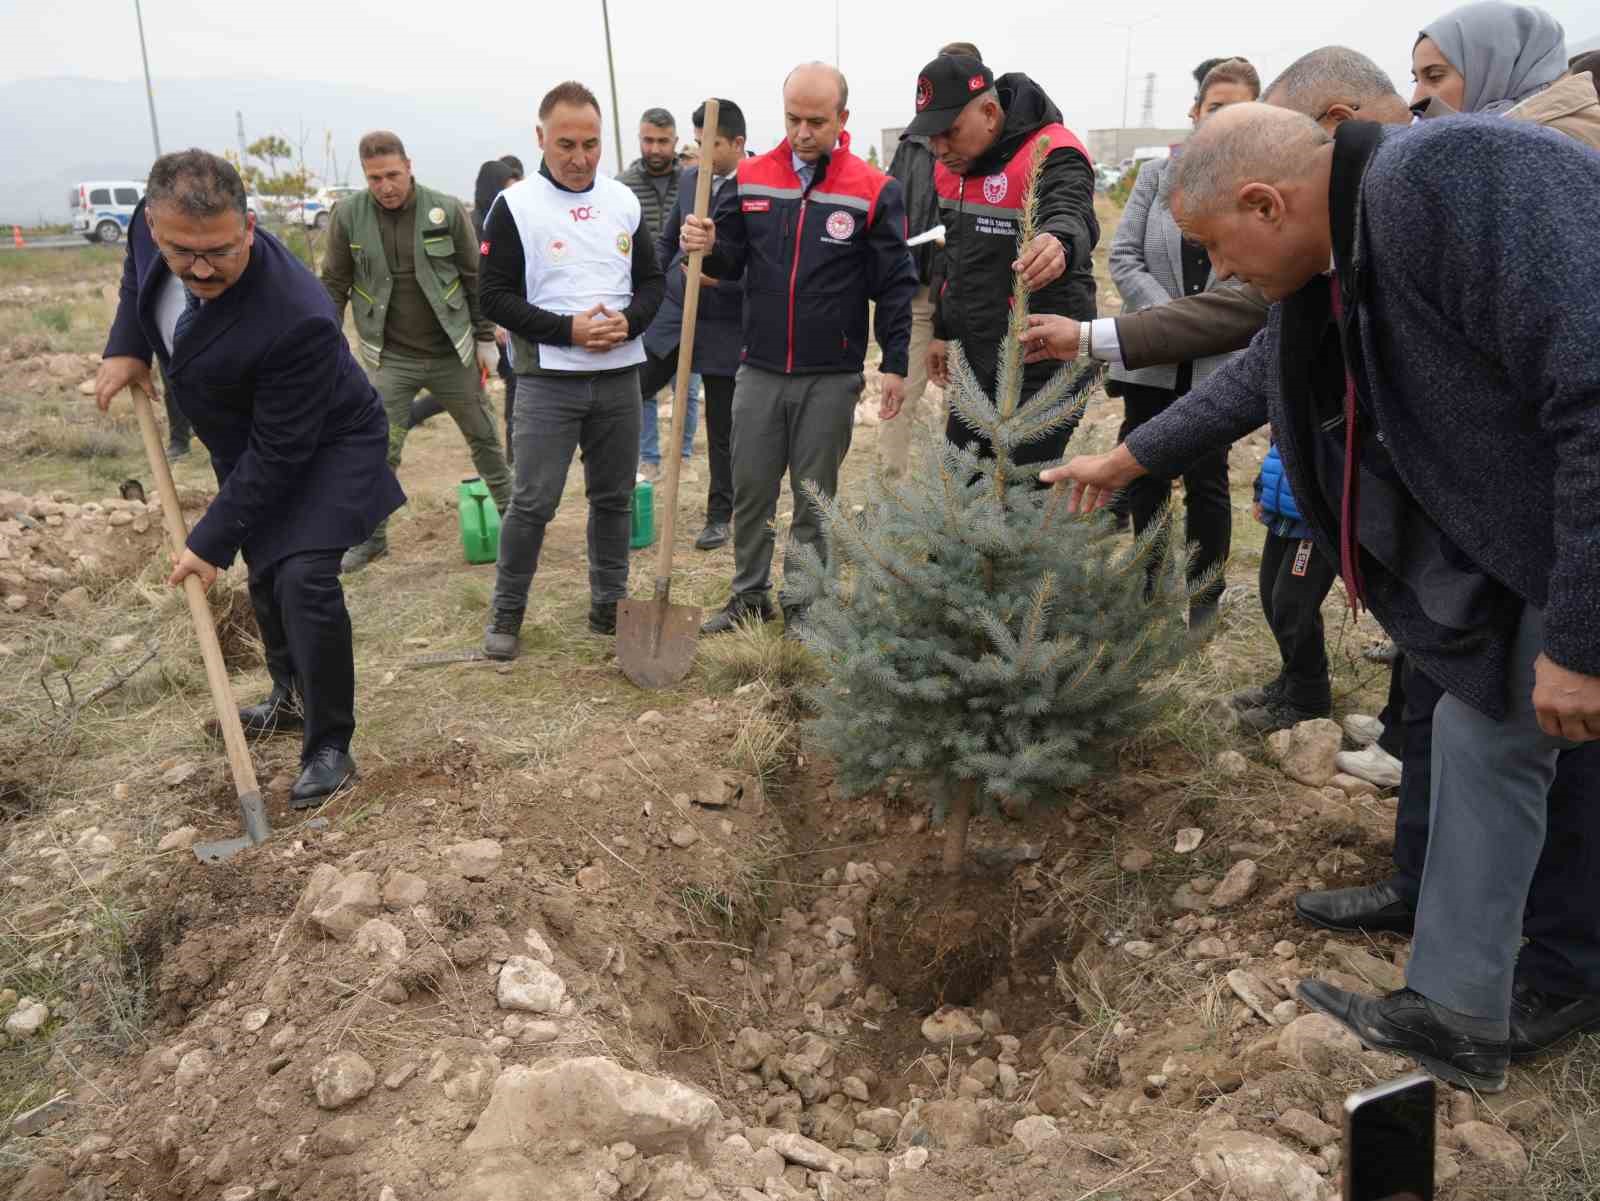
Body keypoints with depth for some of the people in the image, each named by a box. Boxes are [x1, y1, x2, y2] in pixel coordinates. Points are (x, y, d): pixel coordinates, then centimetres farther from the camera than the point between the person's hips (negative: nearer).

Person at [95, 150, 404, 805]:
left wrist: (211, 541, -25)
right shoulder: (154, 222, -19)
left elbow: (278, 454, -31)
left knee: (302, 580, -22)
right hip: (248, 446, 8)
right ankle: (291, 699, 44)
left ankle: (329, 746, -4)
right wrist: (126, 345, -5)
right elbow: (138, 266, 10)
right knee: (265, 577, 20)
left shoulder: (296, 320, -40)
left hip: (324, 448, -8)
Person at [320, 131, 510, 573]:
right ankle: (371, 536, 16)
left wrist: (485, 338, 2)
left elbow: (475, 278, 0)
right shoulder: (348, 216, -5)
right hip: (391, 358, 0)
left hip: (452, 352, 0)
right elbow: (334, 286, 3)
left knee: (483, 436, 13)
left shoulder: (446, 210, -8)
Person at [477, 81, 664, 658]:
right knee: (533, 502, -4)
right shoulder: (514, 205, -5)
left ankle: (609, 605, 25)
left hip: (620, 376, 4)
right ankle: (506, 612, 11)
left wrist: (629, 321, -9)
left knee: (614, 497, 11)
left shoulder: (624, 201, 8)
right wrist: (567, 330, -17)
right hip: (548, 379, -4)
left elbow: (650, 281, 12)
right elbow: (496, 296, -7)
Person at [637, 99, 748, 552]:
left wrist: (719, 279, -26)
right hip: (672, 312, 5)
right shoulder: (690, 179, 5)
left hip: (725, 327, -5)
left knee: (723, 430, 8)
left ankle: (719, 516, 23)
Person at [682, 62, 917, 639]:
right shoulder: (750, 178, 3)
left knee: (814, 497, 8)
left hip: (831, 378, -3)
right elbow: (729, 261, 7)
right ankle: (750, 594, 27)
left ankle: (804, 604, 22)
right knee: (750, 490, 10)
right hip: (759, 370, 3)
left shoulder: (875, 190, -6)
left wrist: (895, 364, -6)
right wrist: (706, 247, -16)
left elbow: (895, 285, -3)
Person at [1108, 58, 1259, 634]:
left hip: (1219, 364, -2)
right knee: (1145, 474, 9)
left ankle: (1204, 595, 22)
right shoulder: (1157, 174, 2)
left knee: (1206, 478, 5)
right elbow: (1124, 257, -1)